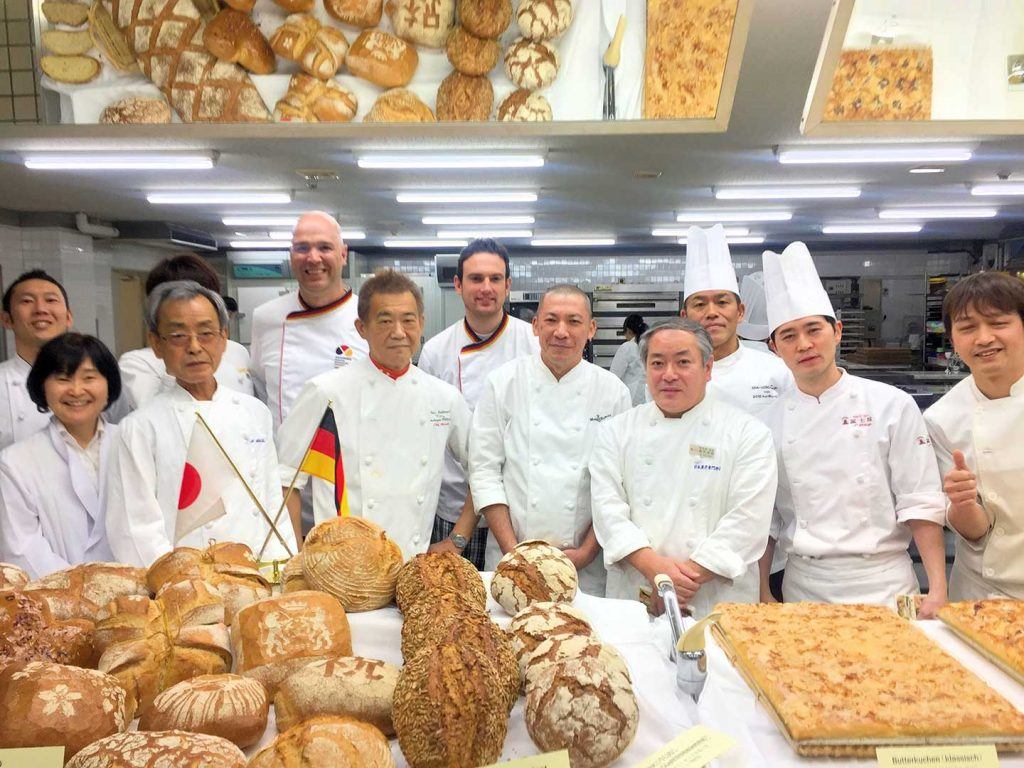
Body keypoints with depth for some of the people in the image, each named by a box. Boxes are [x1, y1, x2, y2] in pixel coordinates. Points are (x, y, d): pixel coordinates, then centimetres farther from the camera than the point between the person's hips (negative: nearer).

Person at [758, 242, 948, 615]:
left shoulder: (892, 405, -3)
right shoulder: (770, 422, 2)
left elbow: (921, 504, -4)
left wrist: (937, 589, -9)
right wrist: (763, 595, 4)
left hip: (884, 584, -1)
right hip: (804, 588, 2)